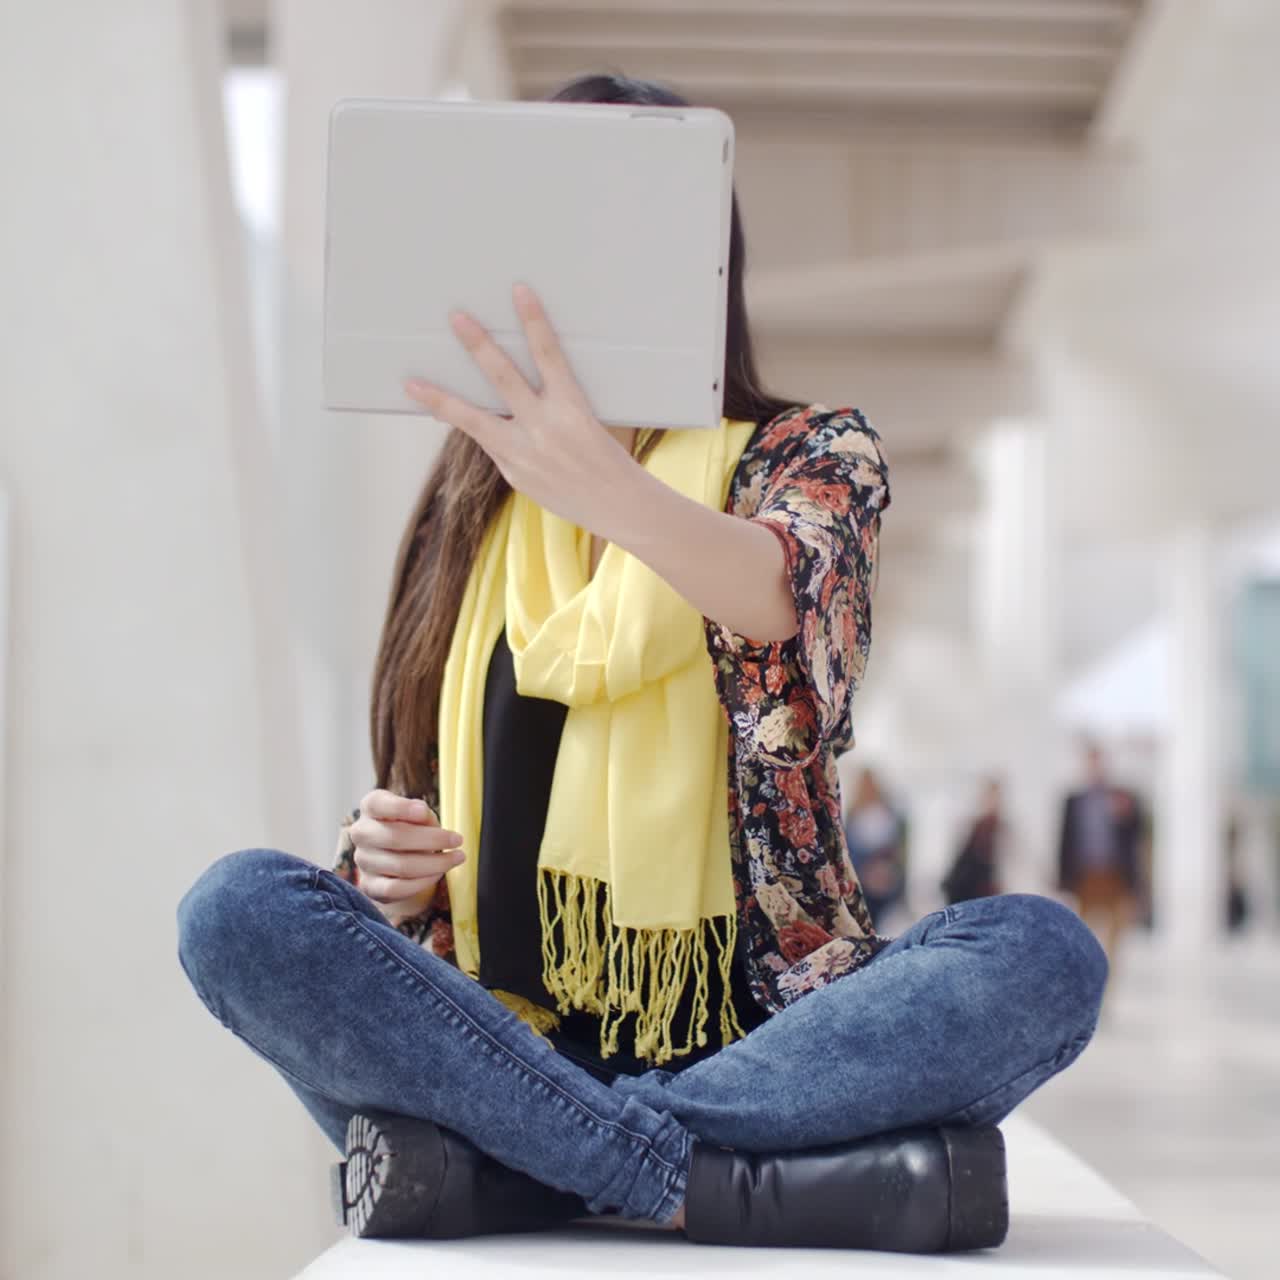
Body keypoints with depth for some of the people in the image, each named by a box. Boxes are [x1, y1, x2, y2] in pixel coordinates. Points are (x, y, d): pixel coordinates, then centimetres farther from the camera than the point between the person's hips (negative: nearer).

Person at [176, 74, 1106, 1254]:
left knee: (1043, 953, -29)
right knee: (236, 907, -22)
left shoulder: (810, 454, 8)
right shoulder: (474, 507, 16)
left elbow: (790, 589, -18)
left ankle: (486, 1161, -30)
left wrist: (613, 497, -40)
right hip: (507, 1036, 2)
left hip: (749, 1038, -2)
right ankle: (722, 1182, -32)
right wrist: (389, 872, -5)